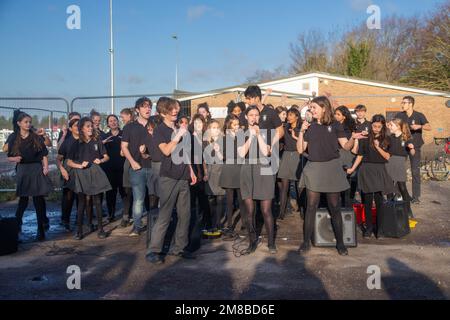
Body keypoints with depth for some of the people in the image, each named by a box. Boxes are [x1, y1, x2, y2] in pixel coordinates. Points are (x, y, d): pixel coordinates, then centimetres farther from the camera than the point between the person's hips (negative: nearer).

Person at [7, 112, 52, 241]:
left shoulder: (36, 137, 4)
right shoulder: (14, 139, 5)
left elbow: (44, 154, 5)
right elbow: (9, 157, 8)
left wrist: (46, 167, -8)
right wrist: (15, 159, -13)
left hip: (37, 169, 0)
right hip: (22, 170, 1)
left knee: (39, 199, -1)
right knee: (23, 199, 4)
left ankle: (41, 230, 5)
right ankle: (17, 224, 24)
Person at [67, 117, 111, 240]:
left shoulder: (97, 141, 8)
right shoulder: (76, 144, 4)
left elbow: (106, 157, 11)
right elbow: (69, 162, 3)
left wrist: (100, 160, -10)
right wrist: (80, 165, -14)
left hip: (95, 173, 1)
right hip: (82, 175, -1)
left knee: (97, 201, 1)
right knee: (83, 202, -1)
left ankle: (100, 228, 7)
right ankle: (79, 230, 4)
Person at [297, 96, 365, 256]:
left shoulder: (335, 125, 2)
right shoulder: (310, 127, 8)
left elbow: (346, 146, 0)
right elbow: (300, 149, 4)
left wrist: (353, 138, -20)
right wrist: (302, 132, -6)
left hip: (331, 167, -2)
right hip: (313, 168, 2)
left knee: (334, 207, 4)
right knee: (311, 207, 3)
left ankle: (340, 242, 16)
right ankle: (306, 241, 12)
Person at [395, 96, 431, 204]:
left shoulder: (419, 115, -4)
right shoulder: (399, 116, 4)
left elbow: (429, 127, -12)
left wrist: (419, 126, -30)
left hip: (415, 147, -2)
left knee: (415, 172, 0)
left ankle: (416, 197, 6)